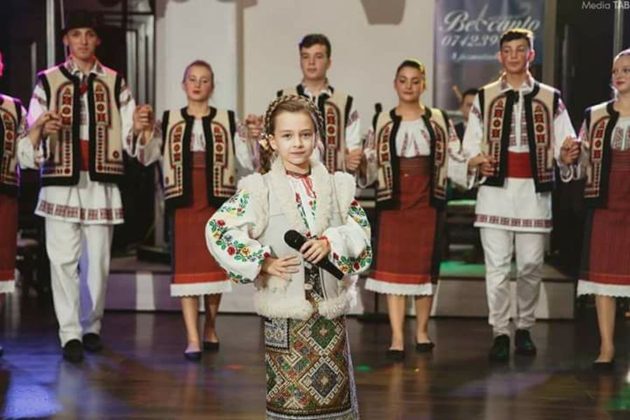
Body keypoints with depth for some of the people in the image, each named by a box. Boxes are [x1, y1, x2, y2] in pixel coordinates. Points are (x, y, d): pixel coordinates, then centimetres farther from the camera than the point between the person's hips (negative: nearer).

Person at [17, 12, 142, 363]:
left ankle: (92, 327, 20)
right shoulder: (48, 81, 5)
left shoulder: (115, 83, 9)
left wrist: (139, 129, -17)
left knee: (97, 260, 6)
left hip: (101, 184, 1)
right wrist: (43, 130, -20)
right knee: (64, 261, -4)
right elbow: (30, 138, 2)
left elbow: (129, 138, 5)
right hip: (60, 182, -1)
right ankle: (71, 335, 0)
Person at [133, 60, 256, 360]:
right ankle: (193, 339, -2)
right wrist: (146, 130, -15)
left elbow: (248, 163, 1)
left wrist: (253, 138, -16)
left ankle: (210, 328, 28)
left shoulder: (228, 121, 4)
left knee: (215, 265, 8)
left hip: (217, 203, 0)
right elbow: (146, 158, 0)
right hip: (184, 203, 0)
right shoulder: (168, 121, 7)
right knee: (187, 267, -4)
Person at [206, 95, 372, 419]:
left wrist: (332, 242, -13)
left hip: (330, 307, 3)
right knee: (290, 394, 5)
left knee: (334, 390, 12)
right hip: (285, 310, -3)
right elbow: (218, 230, -11)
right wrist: (264, 263, -14)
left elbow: (361, 229, 6)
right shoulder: (259, 189, -5)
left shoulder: (337, 186, 6)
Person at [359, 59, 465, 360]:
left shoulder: (439, 120, 7)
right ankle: (397, 337, -1)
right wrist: (359, 163, -15)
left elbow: (456, 159, 6)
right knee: (393, 265, -5)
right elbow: (370, 167, 5)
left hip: (428, 201, 1)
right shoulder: (381, 121, 6)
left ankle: (422, 330, 21)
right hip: (394, 201, -1)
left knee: (424, 264, 6)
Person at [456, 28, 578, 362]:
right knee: (497, 266, -2)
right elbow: (470, 146, 6)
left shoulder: (550, 99, 7)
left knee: (531, 265, 6)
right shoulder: (485, 98, 7)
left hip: (534, 191, 1)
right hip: (495, 189, -1)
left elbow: (564, 149, 4)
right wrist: (477, 161, -15)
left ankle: (525, 328, 23)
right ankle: (500, 333, 6)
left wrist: (568, 153, -19)